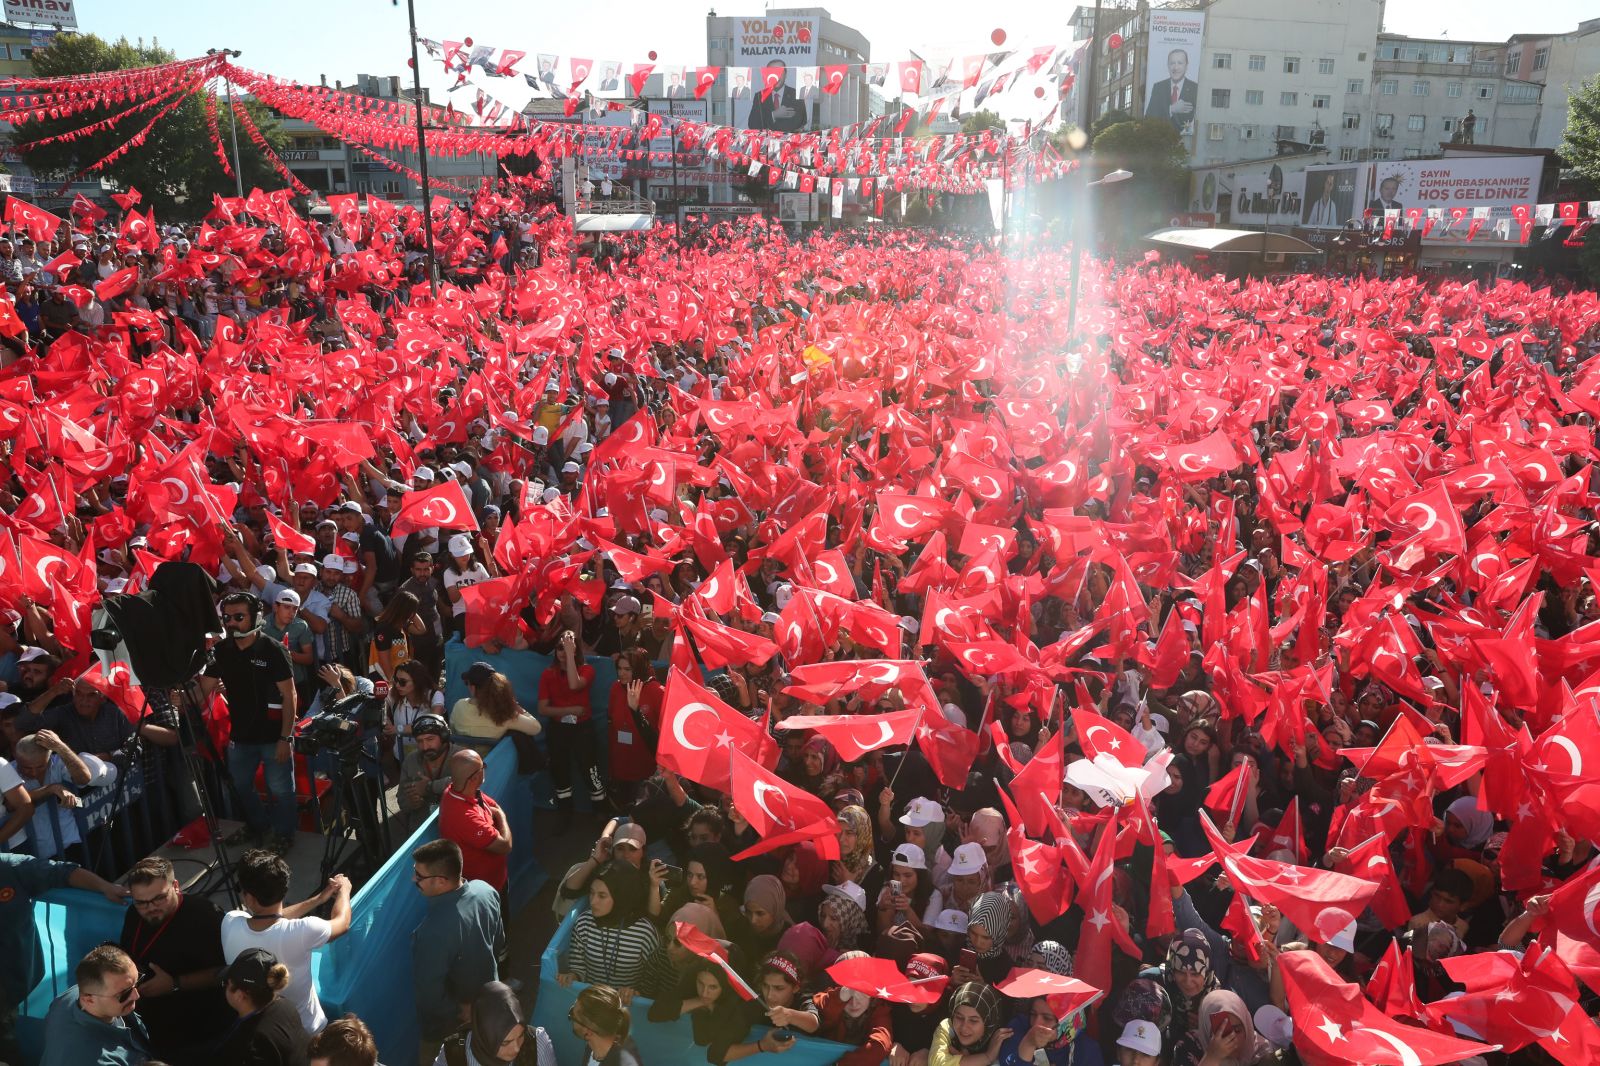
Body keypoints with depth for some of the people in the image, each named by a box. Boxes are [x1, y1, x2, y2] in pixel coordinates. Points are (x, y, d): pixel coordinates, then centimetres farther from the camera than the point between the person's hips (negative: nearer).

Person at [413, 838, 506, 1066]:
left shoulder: (435, 929, -42)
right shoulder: (486, 891, -19)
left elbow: (428, 993, -32)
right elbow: (499, 943, -1)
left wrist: (457, 1013, -15)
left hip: (449, 1023, -6)